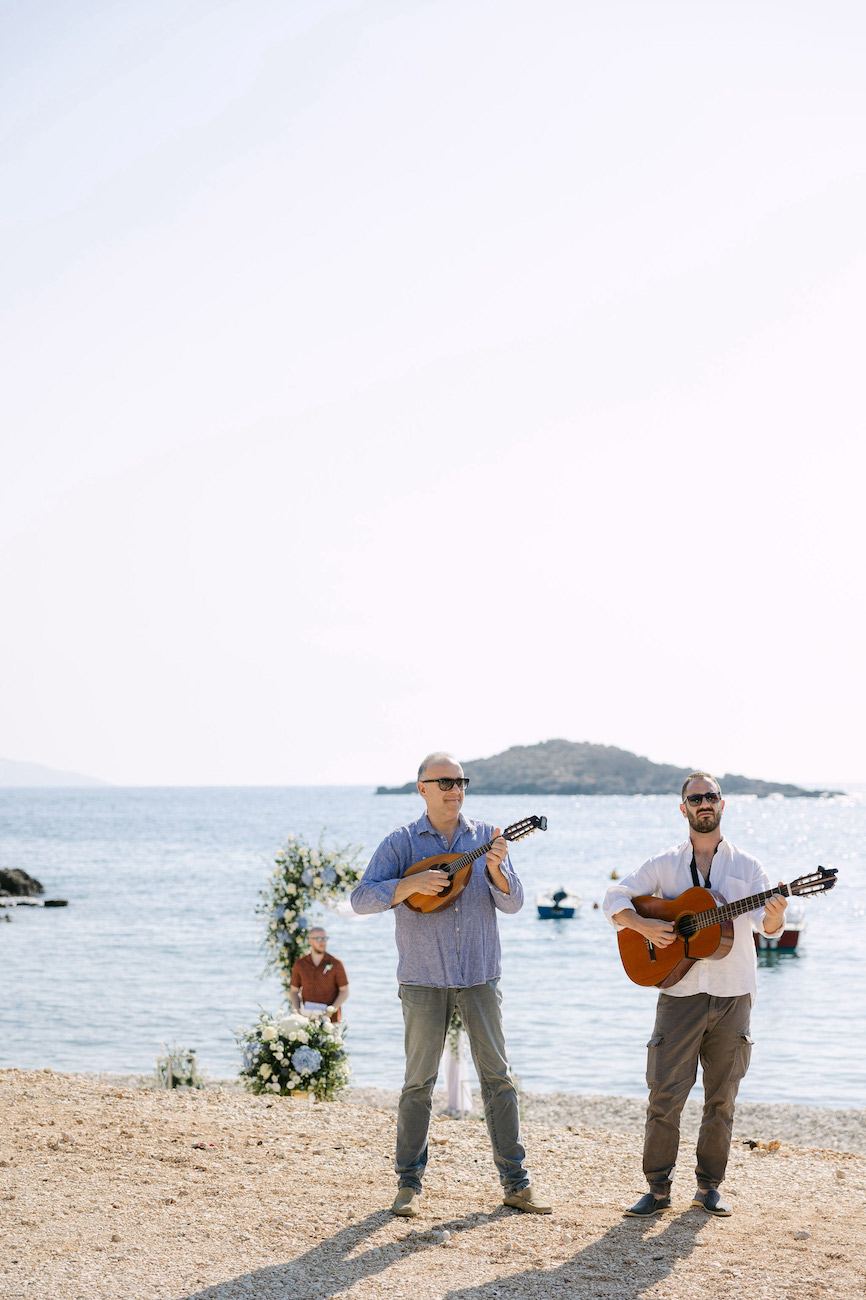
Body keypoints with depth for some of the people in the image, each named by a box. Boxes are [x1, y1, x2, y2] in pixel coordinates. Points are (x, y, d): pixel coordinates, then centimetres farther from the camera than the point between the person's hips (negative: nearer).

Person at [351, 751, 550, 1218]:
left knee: (497, 1075, 2)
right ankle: (409, 1183, 13)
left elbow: (513, 903, 0)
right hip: (423, 980, -2)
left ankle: (515, 1181, 8)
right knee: (418, 1082, 3)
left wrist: (495, 870, -19)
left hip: (480, 977, 2)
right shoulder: (402, 842, -1)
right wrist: (411, 884, -23)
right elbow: (361, 897, -9)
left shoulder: (486, 837, 6)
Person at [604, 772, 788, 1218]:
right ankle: (658, 1188, 3)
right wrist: (644, 925, -14)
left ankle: (709, 1185, 18)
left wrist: (776, 914, -25)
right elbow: (614, 900, 4)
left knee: (722, 1098, 6)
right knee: (665, 1094, -5)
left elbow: (768, 925, -2)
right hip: (680, 993, -1)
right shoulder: (664, 865, 6)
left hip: (732, 996, 1)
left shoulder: (746, 866, 7)